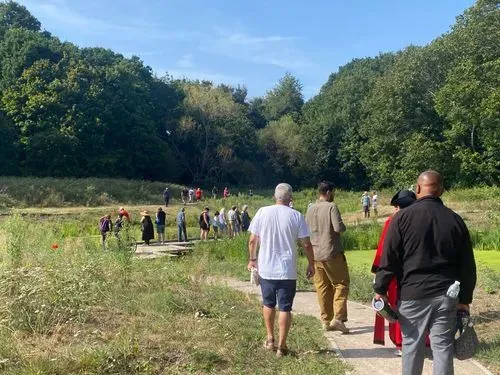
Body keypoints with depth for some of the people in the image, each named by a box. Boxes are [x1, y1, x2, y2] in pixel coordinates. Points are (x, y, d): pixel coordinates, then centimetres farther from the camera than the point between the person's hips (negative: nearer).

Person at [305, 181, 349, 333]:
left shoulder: (310, 209, 8)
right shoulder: (331, 207, -10)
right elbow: (339, 228, -18)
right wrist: (343, 227, 2)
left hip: (315, 254, 6)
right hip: (332, 253, -6)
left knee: (322, 287, 10)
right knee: (341, 283, 4)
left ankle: (326, 321, 13)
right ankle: (338, 317, -7)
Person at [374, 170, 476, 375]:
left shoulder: (403, 217, -5)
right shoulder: (455, 219, 4)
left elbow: (388, 258, -7)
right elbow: (467, 264, 7)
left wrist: (380, 289, 2)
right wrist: (465, 298, 14)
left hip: (412, 293, -2)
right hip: (446, 294, 3)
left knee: (412, 344, 10)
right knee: (443, 345, 8)